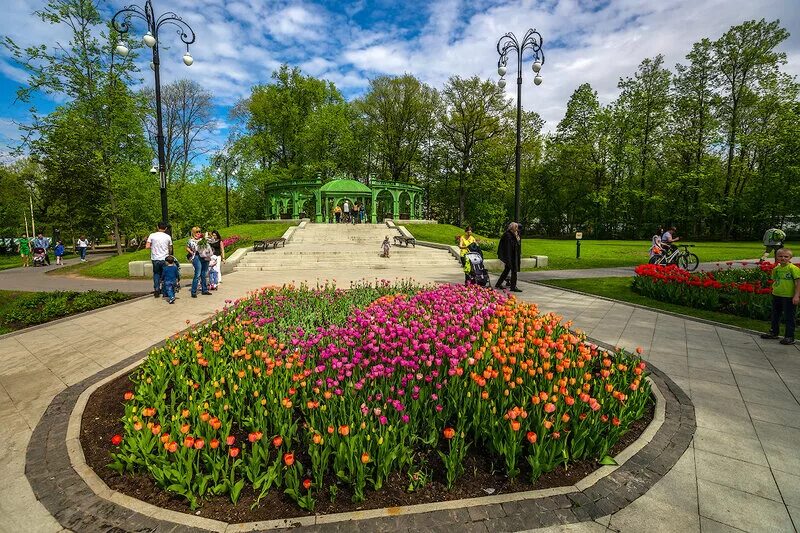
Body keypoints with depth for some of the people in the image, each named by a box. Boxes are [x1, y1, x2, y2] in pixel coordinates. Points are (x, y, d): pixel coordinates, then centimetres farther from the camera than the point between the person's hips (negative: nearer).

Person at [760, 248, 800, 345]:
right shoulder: (776, 269, 5)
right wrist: (774, 287, 7)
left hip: (789, 297, -7)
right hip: (777, 295, 7)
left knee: (789, 317, 1)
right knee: (775, 315, 19)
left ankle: (789, 337, 11)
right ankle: (774, 332, 35)